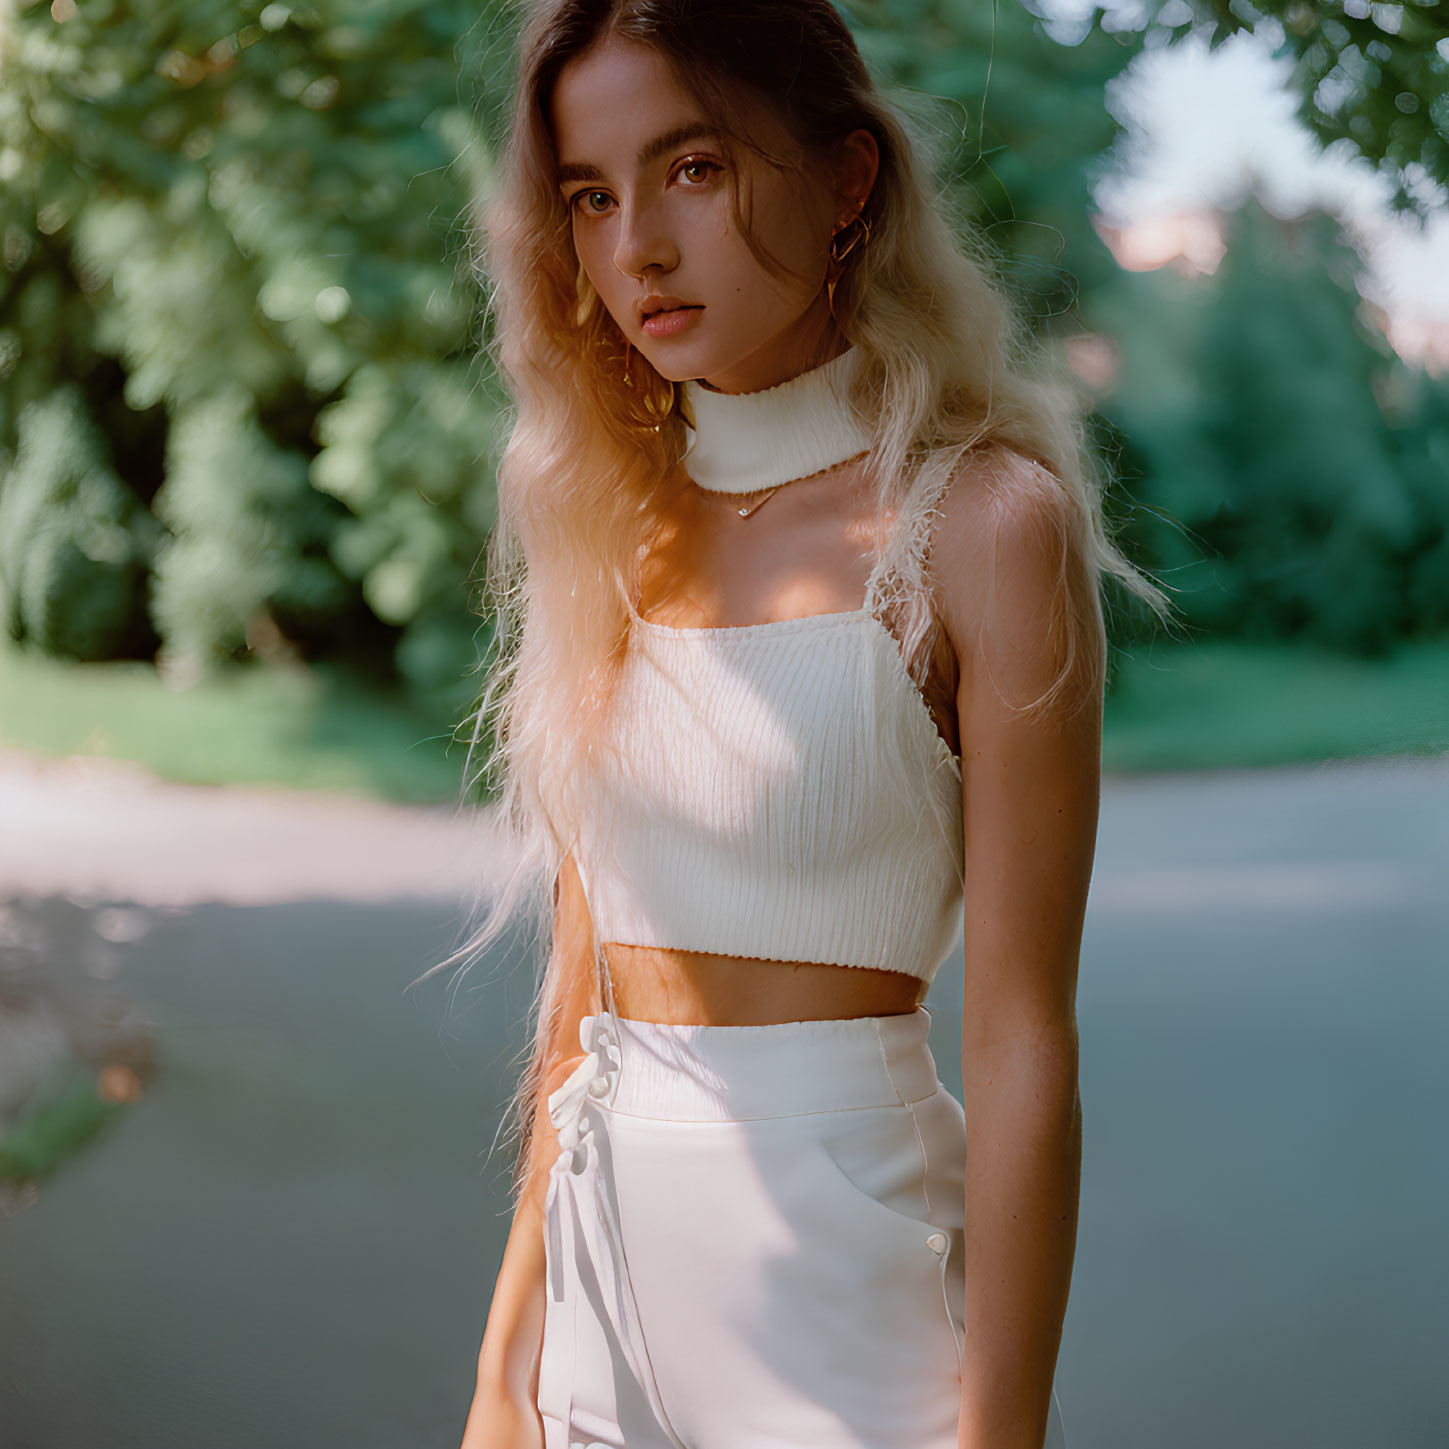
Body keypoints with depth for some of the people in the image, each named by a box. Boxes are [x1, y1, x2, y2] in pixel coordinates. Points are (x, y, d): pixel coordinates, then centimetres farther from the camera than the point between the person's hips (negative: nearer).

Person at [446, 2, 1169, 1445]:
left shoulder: (986, 520, -10)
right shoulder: (615, 531, 6)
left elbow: (1020, 1042, -12)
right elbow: (582, 976, 9)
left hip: (841, 1277, -5)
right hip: (608, 1276, 5)